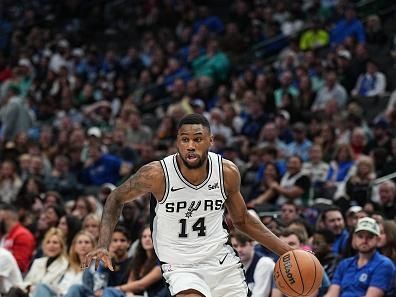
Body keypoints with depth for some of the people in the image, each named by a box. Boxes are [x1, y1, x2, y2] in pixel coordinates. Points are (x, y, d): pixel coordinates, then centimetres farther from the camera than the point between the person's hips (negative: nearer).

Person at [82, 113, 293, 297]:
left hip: (222, 261, 4)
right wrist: (103, 246, -13)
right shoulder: (157, 174, -19)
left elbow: (242, 221, 9)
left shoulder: (227, 172, -8)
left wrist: (286, 252, 4)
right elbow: (117, 199, 0)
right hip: (181, 267, -4)